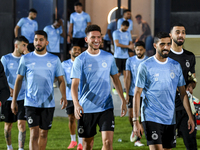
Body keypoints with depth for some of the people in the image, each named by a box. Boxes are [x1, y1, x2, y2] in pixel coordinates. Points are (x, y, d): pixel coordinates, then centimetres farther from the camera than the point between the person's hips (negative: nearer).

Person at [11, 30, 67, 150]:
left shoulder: (55, 60, 5)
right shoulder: (26, 59, 4)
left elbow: (61, 80, 8)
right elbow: (19, 80, 9)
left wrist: (64, 96, -10)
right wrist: (14, 101, 6)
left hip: (48, 103, 2)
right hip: (31, 103, -2)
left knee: (43, 133, 10)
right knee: (34, 133, -12)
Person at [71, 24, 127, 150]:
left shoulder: (109, 57, 5)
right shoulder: (80, 60, -4)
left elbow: (116, 79, 16)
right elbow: (75, 84, -9)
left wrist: (123, 101, 11)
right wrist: (76, 104, -25)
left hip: (106, 107, 1)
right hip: (86, 109, -1)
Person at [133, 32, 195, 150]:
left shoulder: (176, 66, 9)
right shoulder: (145, 66, -5)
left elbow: (183, 93, 13)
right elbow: (137, 94, -4)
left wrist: (190, 117, 5)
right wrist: (135, 120, -10)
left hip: (170, 119, 5)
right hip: (151, 117, -5)